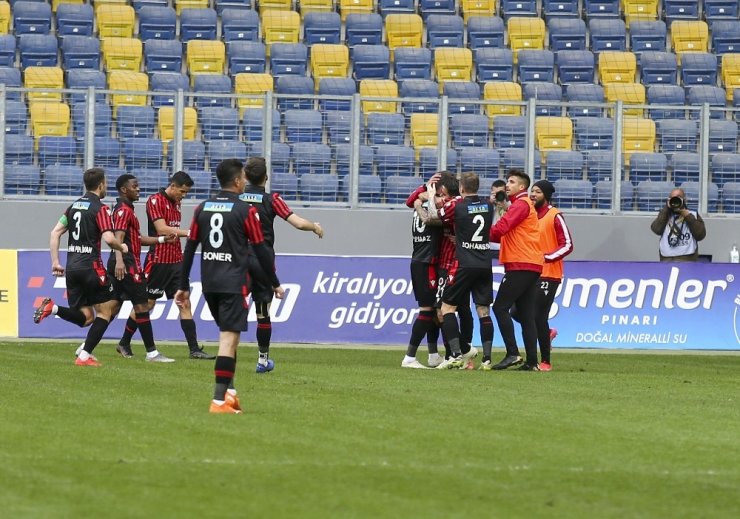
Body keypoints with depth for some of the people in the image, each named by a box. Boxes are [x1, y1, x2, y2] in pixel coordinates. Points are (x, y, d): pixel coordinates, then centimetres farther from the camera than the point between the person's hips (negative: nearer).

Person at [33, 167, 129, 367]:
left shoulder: (74, 206, 14)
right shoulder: (100, 208, -7)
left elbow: (55, 232, 11)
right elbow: (109, 238, -17)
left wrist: (55, 262, 12)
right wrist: (122, 247, 4)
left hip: (72, 268, 7)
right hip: (91, 266, -7)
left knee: (85, 317, 10)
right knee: (105, 310, 5)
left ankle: (52, 308, -15)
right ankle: (85, 355, -4)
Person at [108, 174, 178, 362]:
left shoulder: (126, 210, 22)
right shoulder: (124, 210, -11)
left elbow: (136, 238, 30)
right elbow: (119, 237, -26)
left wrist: (162, 239, 28)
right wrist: (119, 260, -40)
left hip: (119, 266, 11)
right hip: (128, 264, -11)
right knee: (141, 306, -8)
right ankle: (151, 352, -7)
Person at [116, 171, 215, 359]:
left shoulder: (176, 203, 14)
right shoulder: (155, 201, -11)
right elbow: (162, 229, -20)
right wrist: (188, 233, -22)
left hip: (176, 261, 7)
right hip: (158, 261, -7)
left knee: (185, 304, 0)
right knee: (146, 304, 1)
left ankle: (194, 349, -3)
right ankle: (124, 344, 16)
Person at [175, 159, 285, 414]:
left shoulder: (203, 208, 8)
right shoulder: (245, 210, -7)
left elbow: (190, 248, 8)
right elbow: (260, 250, -4)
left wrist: (183, 285, 14)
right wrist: (276, 283, 6)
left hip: (209, 283, 6)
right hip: (234, 283, -6)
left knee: (228, 334, 20)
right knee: (229, 338, -8)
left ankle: (229, 391, 14)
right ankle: (219, 399, -14)